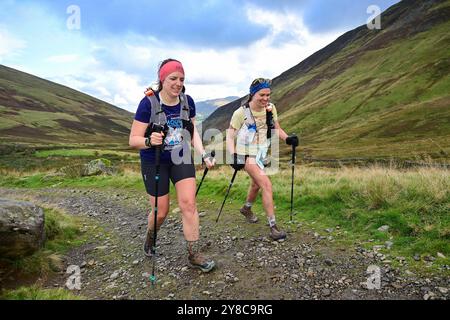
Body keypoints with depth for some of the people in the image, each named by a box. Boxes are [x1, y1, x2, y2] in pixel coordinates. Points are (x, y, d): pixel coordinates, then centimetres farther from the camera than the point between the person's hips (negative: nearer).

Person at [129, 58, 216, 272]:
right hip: (155, 162, -3)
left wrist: (204, 154, -5)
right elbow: (133, 140, -15)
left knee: (189, 204, -7)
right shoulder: (148, 103, -17)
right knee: (161, 211, 5)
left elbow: (193, 132, 8)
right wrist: (149, 141, -37)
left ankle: (194, 255, 6)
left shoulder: (187, 102, -4)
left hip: (181, 159, 3)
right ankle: (149, 238, 40)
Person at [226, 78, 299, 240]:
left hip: (262, 152, 6)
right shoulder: (241, 113, -18)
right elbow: (230, 137, -15)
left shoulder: (270, 108, -5)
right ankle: (273, 227, -11)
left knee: (256, 184, 23)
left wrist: (288, 138, -14)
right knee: (267, 184, -19)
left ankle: (246, 208, 51)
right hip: (247, 154, -6)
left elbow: (277, 129, 5)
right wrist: (234, 156, -28)